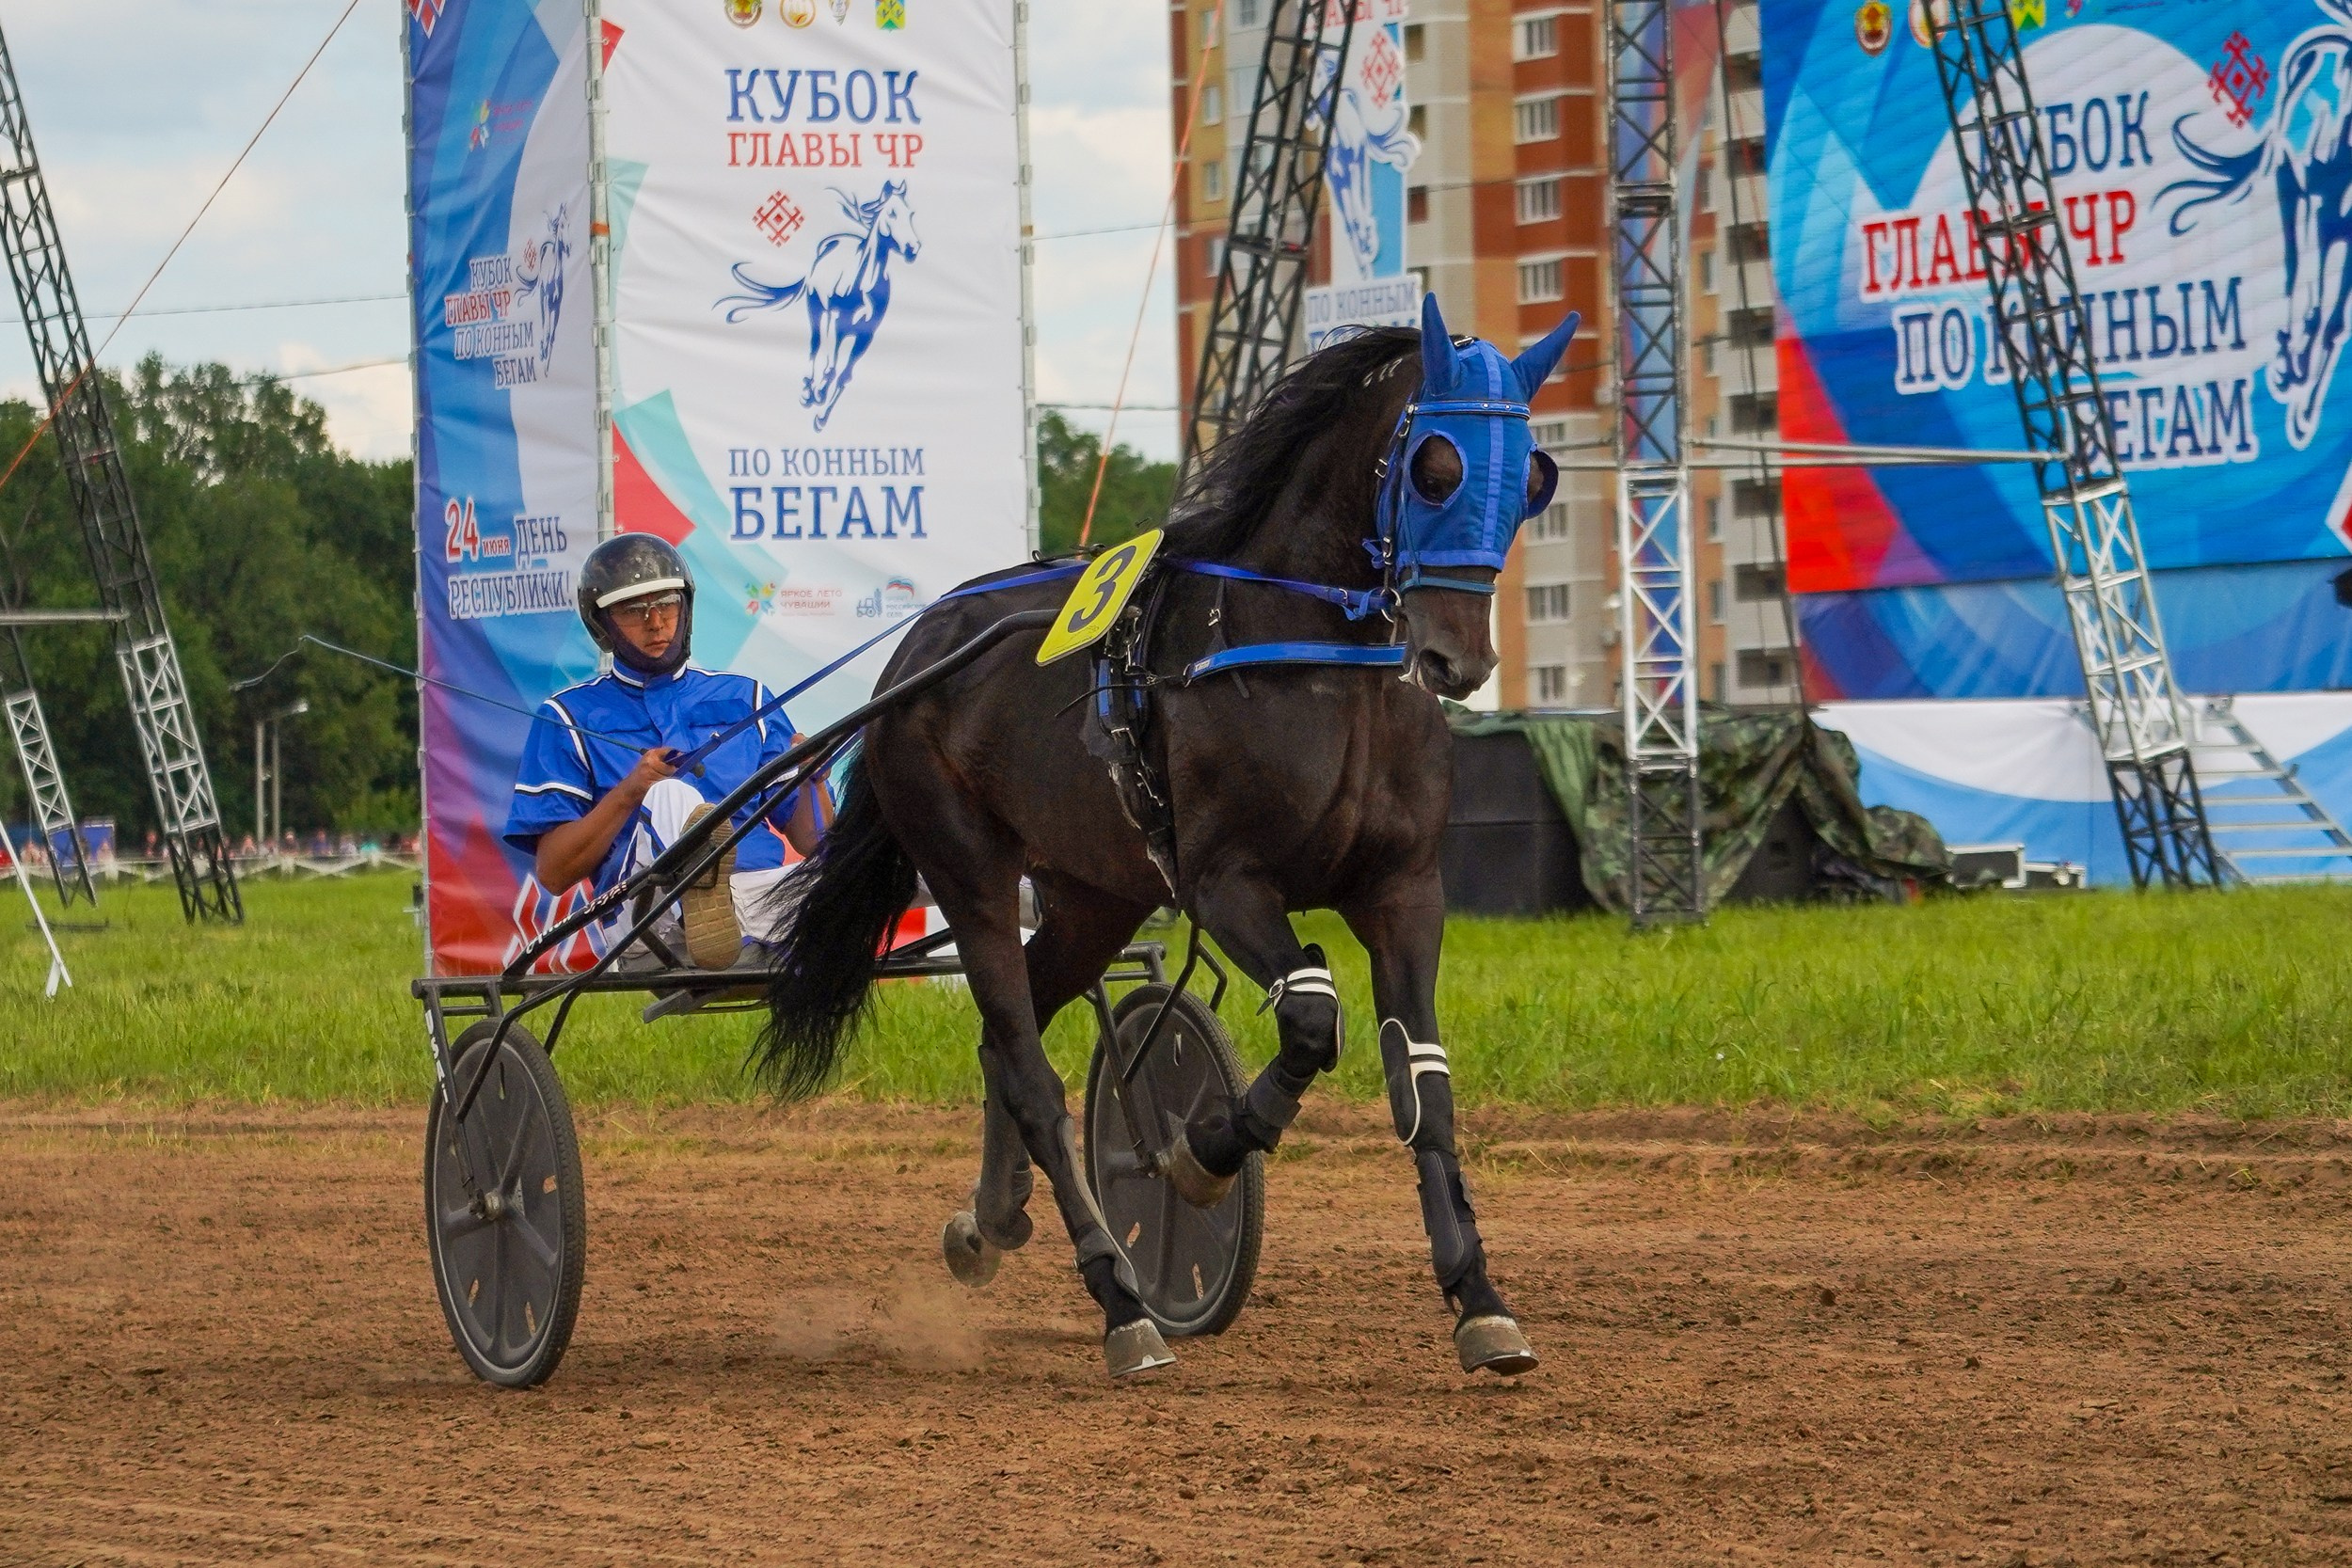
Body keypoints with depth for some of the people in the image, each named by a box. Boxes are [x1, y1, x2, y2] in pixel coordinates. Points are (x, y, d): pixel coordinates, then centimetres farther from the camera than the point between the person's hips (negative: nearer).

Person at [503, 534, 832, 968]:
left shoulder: (743, 699, 26)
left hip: (764, 897, 3)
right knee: (670, 794, -34)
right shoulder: (569, 717, 17)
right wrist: (628, 794, -7)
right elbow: (553, 874, 7)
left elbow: (813, 842, 20)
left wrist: (811, 781, -1)